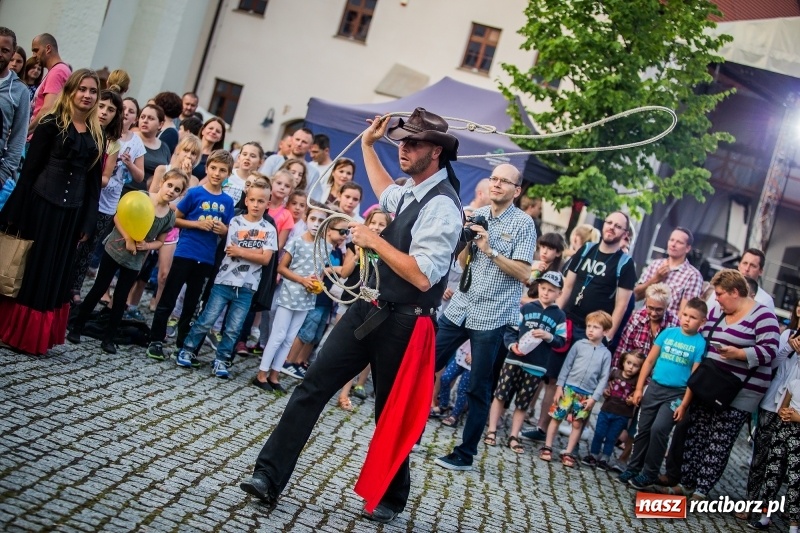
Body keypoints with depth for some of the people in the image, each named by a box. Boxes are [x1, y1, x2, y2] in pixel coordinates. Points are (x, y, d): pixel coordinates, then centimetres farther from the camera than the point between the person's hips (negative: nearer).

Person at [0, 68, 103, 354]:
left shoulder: (96, 135, 9)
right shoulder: (52, 123, -3)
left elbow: (94, 182, 10)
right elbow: (30, 168, -6)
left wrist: (87, 223, 5)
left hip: (72, 212, 4)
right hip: (41, 203, -4)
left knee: (54, 273, 10)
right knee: (24, 269, 4)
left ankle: (35, 336, 21)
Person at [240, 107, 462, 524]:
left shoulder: (441, 206, -19)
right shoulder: (412, 190, 9)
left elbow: (423, 277, -26)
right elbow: (385, 195, 36)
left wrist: (373, 240, -20)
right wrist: (368, 145, 33)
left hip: (401, 324, -8)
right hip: (368, 309, 8)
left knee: (391, 413, 9)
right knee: (312, 387, 2)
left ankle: (388, 499, 31)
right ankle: (269, 477, 7)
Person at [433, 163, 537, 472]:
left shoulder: (523, 224, -6)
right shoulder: (477, 216, 8)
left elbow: (523, 274, -12)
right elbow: (462, 262, 13)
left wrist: (490, 250, -19)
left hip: (491, 316, -5)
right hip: (458, 308, 5)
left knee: (478, 389, 2)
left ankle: (465, 454, 12)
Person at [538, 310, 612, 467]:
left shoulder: (606, 354, 1)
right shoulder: (579, 345, 0)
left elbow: (604, 378, 1)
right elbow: (567, 366, 2)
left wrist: (594, 397, -6)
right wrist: (559, 386, -3)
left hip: (587, 394, 1)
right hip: (568, 388, 0)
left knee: (577, 424, 7)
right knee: (556, 418, 3)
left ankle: (568, 453, 16)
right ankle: (547, 448, 13)